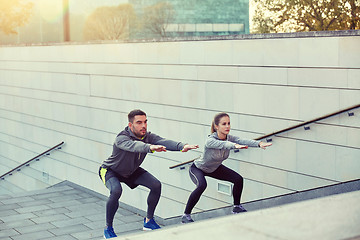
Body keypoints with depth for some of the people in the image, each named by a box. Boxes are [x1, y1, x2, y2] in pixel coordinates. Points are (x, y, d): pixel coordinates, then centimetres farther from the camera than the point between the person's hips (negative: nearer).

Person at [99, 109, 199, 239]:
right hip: (110, 170, -6)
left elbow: (164, 142, -39)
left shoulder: (148, 136, -20)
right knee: (116, 190, -34)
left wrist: (182, 146, -59)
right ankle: (108, 228, -14)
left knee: (156, 185, -8)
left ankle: (148, 221, 11)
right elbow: (133, 145, -58)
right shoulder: (121, 138, -35)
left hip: (131, 171, 6)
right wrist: (150, 147, -79)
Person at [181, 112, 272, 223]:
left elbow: (243, 141, -36)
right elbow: (222, 144, -56)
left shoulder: (229, 138, -18)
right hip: (197, 168, -7)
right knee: (202, 185, -35)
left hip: (214, 168, 7)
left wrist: (259, 143, -55)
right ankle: (186, 216, -23)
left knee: (238, 179, -2)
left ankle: (237, 207, 20)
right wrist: (235, 145, -76)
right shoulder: (210, 140, -34)